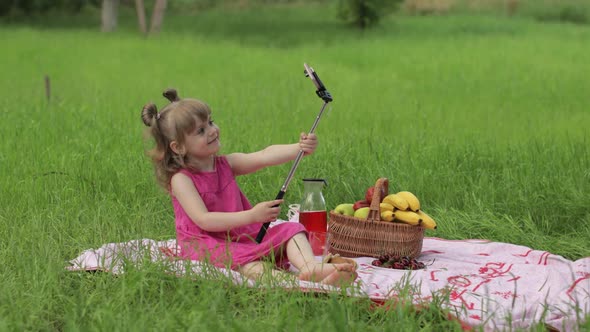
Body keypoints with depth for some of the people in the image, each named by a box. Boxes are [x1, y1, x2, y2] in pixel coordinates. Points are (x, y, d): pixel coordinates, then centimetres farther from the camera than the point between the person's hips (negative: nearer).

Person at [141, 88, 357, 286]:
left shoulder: (227, 164, 8)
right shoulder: (181, 179, -10)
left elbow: (264, 157, -9)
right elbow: (204, 220, -20)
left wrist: (298, 148, -28)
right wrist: (252, 216, -27)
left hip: (243, 236, 7)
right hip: (206, 244, -7)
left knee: (290, 230, -9)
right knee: (246, 264, -36)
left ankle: (311, 266, -40)